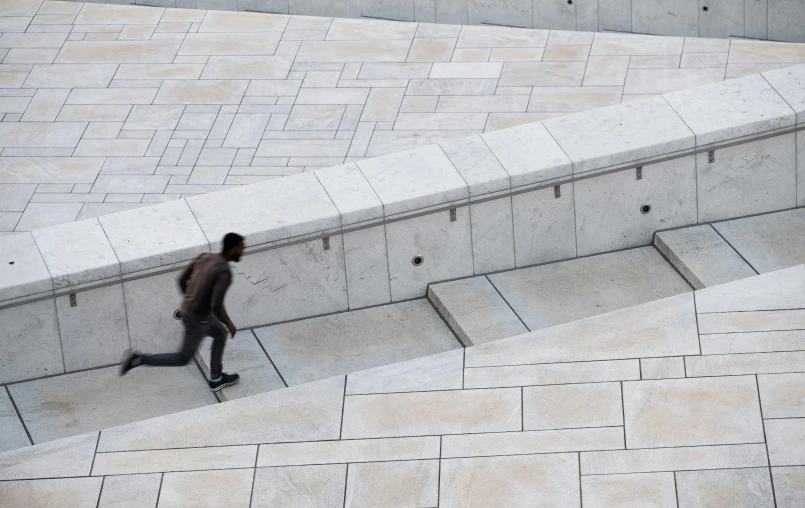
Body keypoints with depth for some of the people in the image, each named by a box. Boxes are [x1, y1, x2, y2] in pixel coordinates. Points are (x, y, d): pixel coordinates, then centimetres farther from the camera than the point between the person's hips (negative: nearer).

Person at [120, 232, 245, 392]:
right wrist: (229, 324, -13)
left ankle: (216, 379, 39)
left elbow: (182, 279, 5)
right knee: (183, 359, 12)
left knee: (220, 334, 26)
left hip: (187, 310, 8)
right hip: (197, 320, -8)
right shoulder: (225, 273, -28)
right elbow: (216, 306, -31)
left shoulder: (205, 257, -4)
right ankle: (138, 359, 4)